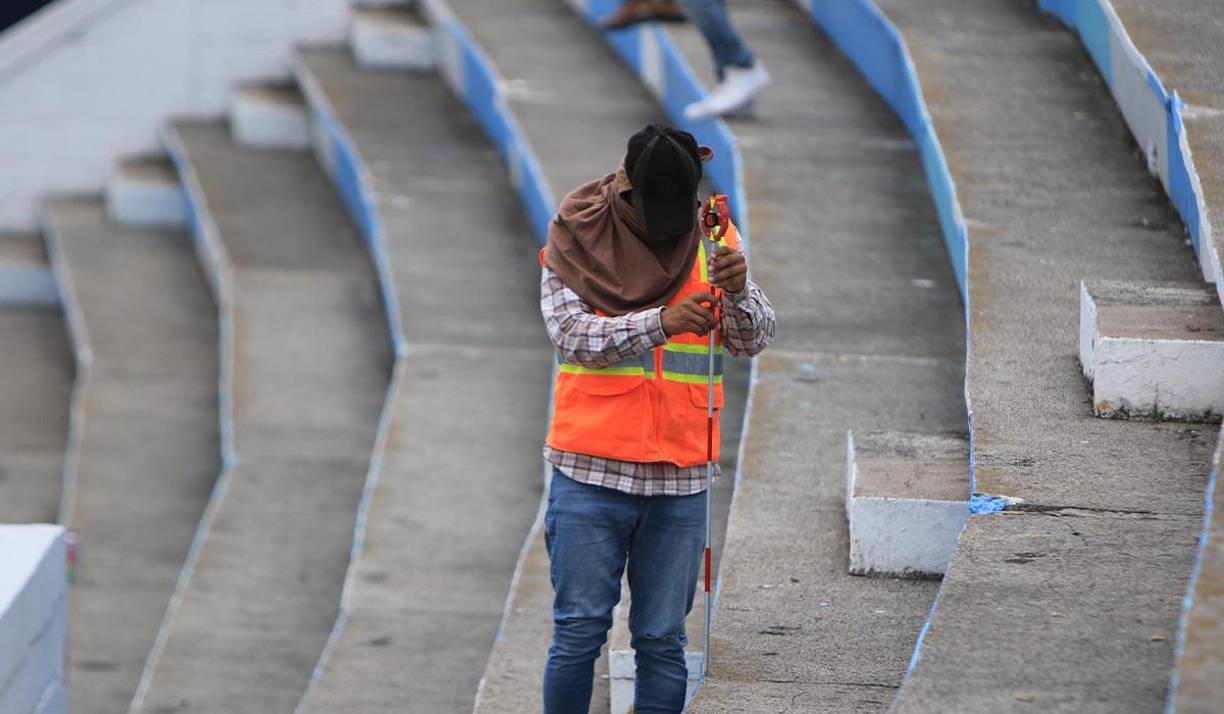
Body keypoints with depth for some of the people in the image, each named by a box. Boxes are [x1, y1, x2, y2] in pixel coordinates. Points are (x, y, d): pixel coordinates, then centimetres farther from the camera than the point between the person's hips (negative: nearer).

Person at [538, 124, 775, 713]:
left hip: (680, 480, 2)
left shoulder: (712, 240, 7)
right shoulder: (576, 239, 0)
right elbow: (571, 333, -13)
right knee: (579, 632, -1)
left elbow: (754, 339, -2)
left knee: (664, 642, 5)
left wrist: (737, 291, -24)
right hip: (591, 472, -2)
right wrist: (660, 323, -27)